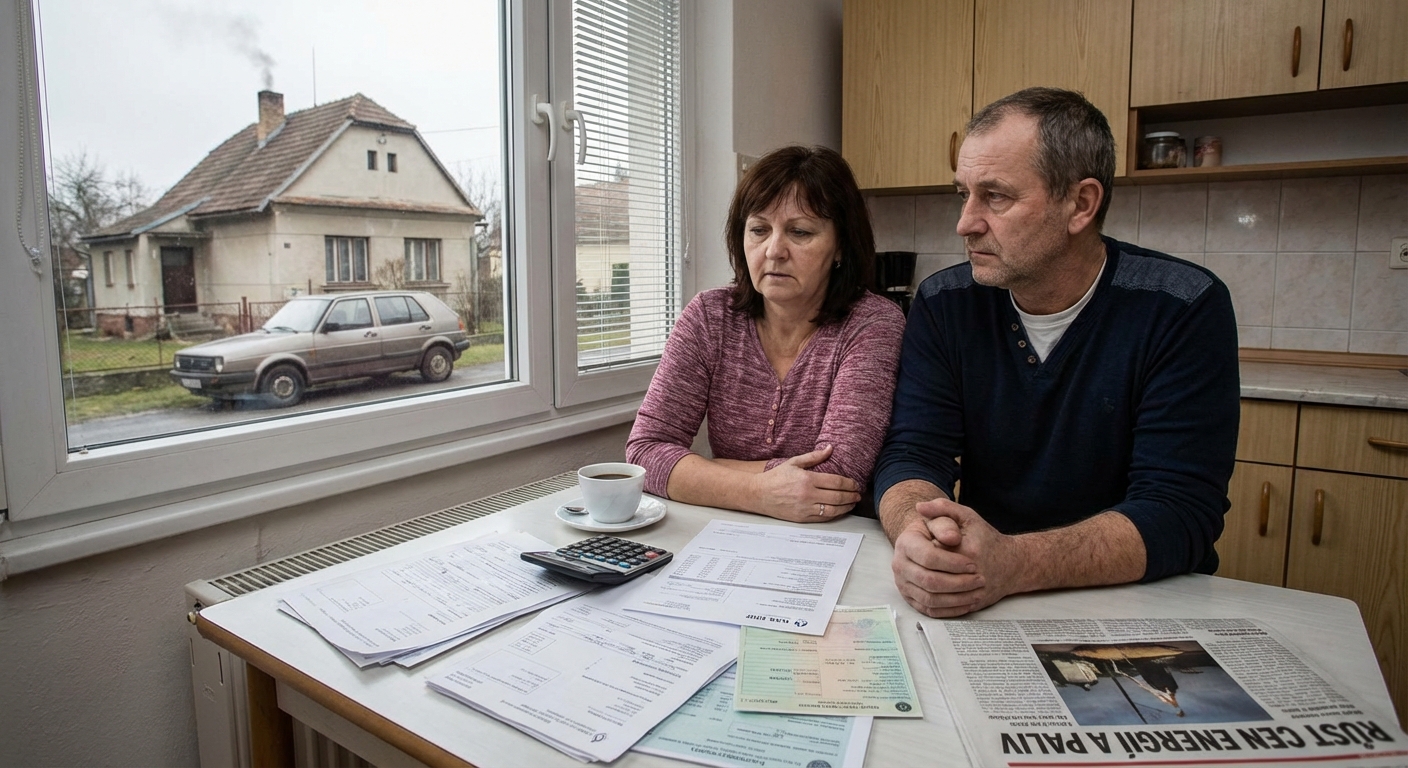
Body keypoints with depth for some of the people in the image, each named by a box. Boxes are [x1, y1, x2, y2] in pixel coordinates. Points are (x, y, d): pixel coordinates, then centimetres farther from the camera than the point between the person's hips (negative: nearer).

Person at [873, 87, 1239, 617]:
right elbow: (911, 454, -6)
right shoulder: (943, 303, -1)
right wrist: (917, 534, -30)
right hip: (979, 606, 2)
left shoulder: (1186, 310, -10)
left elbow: (1179, 511, -16)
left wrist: (1014, 564, -32)